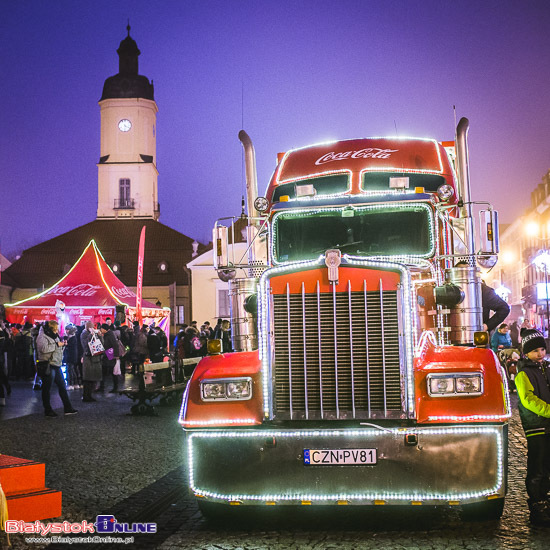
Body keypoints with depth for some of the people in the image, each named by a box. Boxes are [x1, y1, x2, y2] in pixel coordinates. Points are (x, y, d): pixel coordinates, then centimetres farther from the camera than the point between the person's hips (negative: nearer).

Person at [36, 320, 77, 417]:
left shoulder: (54, 336, 16)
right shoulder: (42, 337, -11)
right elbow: (43, 348, -29)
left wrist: (62, 344, 7)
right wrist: (57, 344, -22)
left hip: (56, 365, 9)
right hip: (48, 366, -9)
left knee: (62, 386, 9)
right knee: (46, 388, 2)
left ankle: (68, 408, 12)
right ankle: (48, 410, 11)